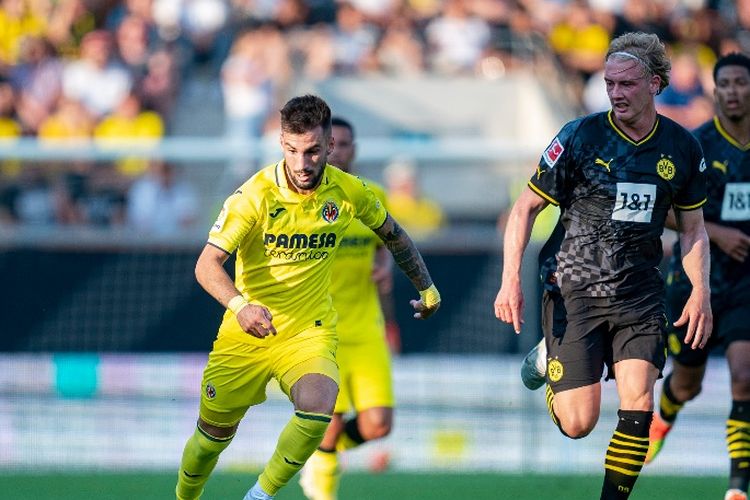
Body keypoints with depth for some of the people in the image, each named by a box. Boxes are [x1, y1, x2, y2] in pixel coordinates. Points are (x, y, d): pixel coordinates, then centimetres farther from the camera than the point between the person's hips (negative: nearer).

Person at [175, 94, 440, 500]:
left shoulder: (348, 192, -6)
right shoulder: (256, 195, -17)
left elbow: (393, 234, 15)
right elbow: (207, 264, -23)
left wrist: (427, 288, 25)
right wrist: (240, 305, -42)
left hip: (309, 331, 1)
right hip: (246, 333, -1)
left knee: (317, 409, -28)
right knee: (213, 435, 7)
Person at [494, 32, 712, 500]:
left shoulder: (683, 148, 1)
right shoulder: (580, 137, -8)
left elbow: (693, 227, 14)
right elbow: (526, 207, -2)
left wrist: (701, 292, 1)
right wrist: (511, 280, -10)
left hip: (641, 294, 2)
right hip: (578, 292, -2)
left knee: (638, 406, -14)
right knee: (577, 423, -4)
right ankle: (548, 357, 29)